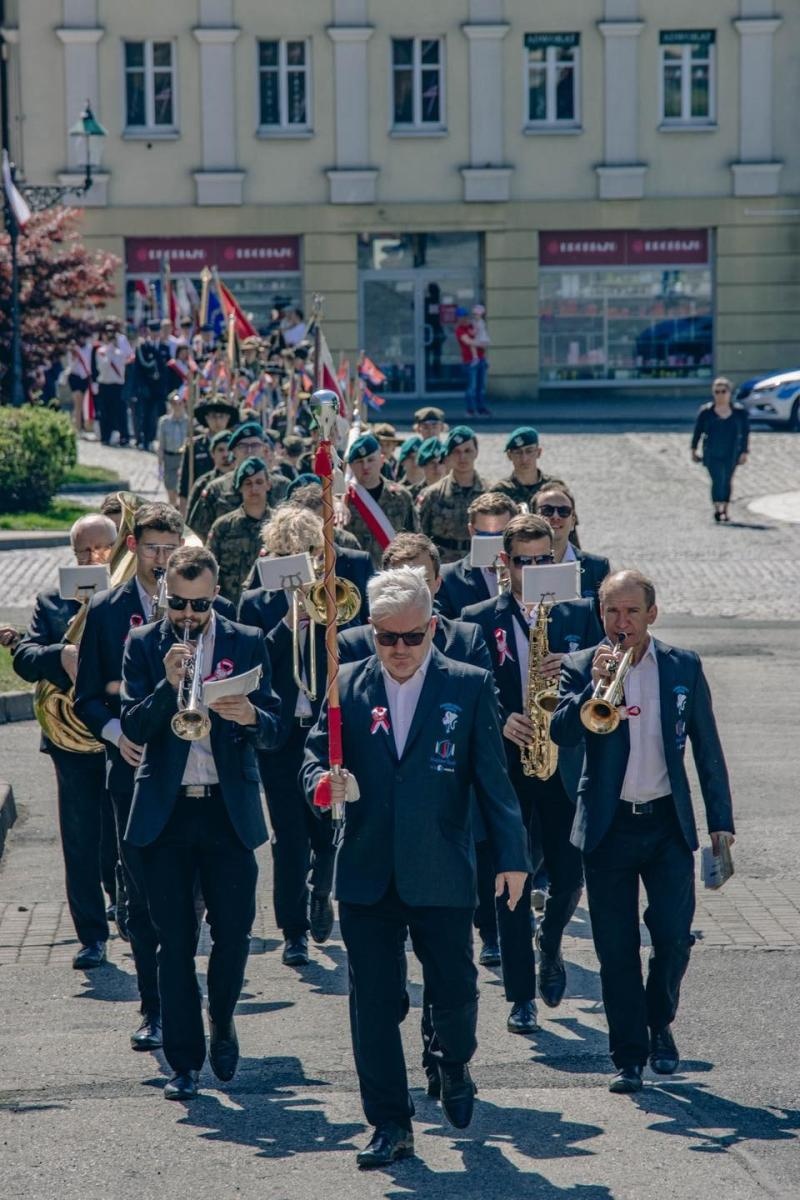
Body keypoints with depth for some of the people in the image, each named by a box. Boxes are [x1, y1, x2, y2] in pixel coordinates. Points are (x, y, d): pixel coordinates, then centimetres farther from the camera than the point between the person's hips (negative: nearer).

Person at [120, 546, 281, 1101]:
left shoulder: (247, 643, 5)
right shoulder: (143, 646, 4)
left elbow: (273, 731, -1)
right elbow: (133, 727, -6)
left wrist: (252, 717, -23)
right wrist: (169, 685, -22)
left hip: (229, 809, 0)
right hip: (166, 811, 0)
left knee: (234, 933, 0)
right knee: (175, 941, 2)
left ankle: (221, 1021, 28)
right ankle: (185, 1060, 9)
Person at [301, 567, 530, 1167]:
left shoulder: (470, 686, 1)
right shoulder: (348, 685, 6)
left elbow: (493, 775, 1)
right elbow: (316, 753, 7)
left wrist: (512, 854, -3)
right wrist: (322, 781, -17)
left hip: (441, 874, -1)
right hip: (366, 872, 1)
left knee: (455, 992, 5)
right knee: (374, 1004, 2)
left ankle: (453, 1066, 38)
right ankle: (390, 1125, 11)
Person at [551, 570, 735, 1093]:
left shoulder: (684, 667, 4)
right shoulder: (581, 668, 0)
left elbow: (708, 749, 7)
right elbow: (561, 733, -14)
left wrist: (721, 822, 4)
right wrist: (597, 686, -27)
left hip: (668, 824, 1)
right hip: (608, 828, 0)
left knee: (674, 936, -7)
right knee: (616, 949, 2)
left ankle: (660, 1024, 20)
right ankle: (629, 1056, 11)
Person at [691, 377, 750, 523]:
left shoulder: (740, 411, -2)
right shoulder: (706, 411, -4)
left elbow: (745, 434, 2)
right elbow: (697, 432, 5)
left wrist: (744, 452, -2)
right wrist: (694, 450, 7)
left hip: (731, 454, 2)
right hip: (712, 454, -2)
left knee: (727, 481, 10)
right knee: (717, 480, -15)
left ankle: (725, 510, 21)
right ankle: (718, 509, -18)